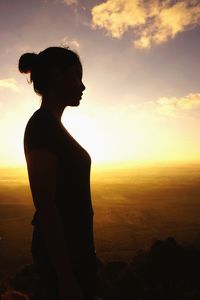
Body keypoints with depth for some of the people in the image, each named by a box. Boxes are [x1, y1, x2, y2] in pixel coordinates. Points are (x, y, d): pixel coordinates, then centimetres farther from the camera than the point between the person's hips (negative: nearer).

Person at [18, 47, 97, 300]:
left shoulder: (52, 125, 10)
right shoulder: (42, 124, -18)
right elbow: (44, 204, -22)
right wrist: (66, 277, -19)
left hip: (72, 245, 9)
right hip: (62, 251, -9)